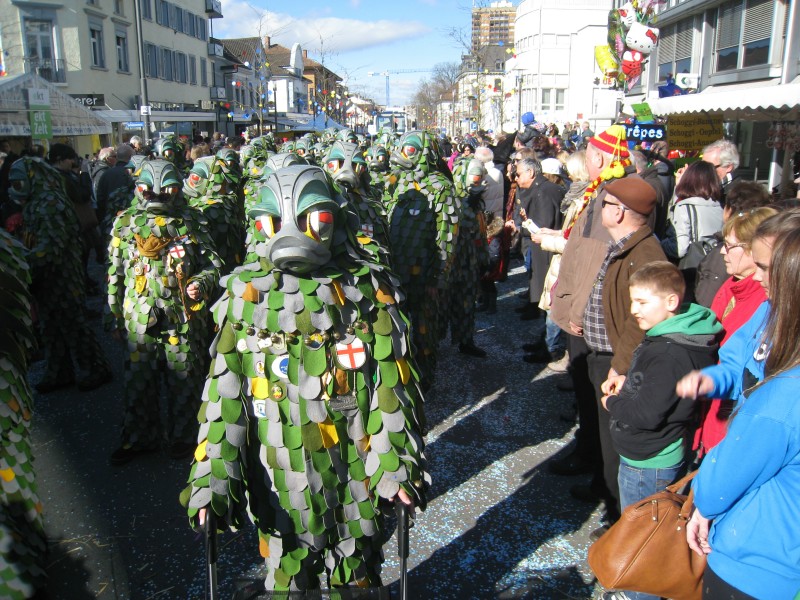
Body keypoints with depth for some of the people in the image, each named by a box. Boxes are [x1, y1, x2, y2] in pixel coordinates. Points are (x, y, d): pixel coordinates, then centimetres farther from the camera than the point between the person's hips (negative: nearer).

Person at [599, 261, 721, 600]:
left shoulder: (671, 355, -29)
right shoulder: (664, 338, 3)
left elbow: (647, 413, -29)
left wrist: (611, 403, -12)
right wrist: (624, 387, 2)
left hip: (648, 465, -10)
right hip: (647, 457, 10)